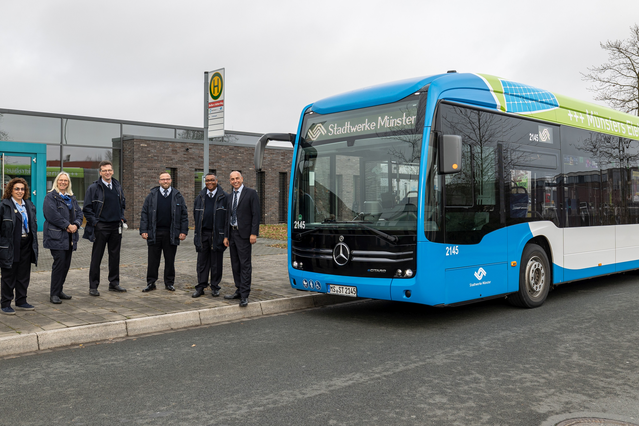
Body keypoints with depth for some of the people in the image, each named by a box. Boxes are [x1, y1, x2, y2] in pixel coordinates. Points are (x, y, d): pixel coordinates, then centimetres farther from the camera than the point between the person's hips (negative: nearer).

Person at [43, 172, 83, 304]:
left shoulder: (71, 198, 19)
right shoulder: (50, 197, -3)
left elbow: (79, 213, 14)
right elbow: (52, 214, -15)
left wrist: (76, 225, -6)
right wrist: (67, 225, -15)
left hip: (69, 237, 7)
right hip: (56, 236, -7)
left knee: (66, 264, 8)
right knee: (59, 263, -11)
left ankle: (59, 291, 19)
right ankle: (54, 294, -4)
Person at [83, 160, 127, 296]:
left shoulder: (118, 187, 11)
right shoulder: (93, 188, -4)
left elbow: (123, 204, 21)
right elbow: (87, 209, -4)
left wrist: (122, 218, 10)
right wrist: (95, 222, -10)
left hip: (116, 226, 5)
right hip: (100, 227, -5)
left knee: (115, 256, 11)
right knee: (96, 257, 1)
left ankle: (114, 283, 21)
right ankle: (93, 286, 7)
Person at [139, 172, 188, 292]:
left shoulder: (178, 196, 6)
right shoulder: (152, 195, 6)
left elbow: (184, 215, 6)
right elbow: (144, 214, 5)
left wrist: (183, 231, -1)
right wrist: (143, 230, -3)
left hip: (171, 234, 0)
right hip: (154, 233, 0)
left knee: (170, 260, 7)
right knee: (153, 260, 4)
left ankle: (169, 283, 18)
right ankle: (151, 283, 14)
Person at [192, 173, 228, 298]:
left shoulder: (223, 197, 0)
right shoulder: (200, 197, 10)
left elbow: (227, 216, -2)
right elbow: (196, 214, 14)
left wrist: (225, 235, -8)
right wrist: (197, 233, 8)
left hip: (217, 234, -2)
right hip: (203, 234, 3)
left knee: (216, 263, 5)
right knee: (202, 262, 5)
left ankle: (215, 287, 15)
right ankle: (201, 287, 12)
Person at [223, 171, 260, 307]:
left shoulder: (251, 193, -5)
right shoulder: (229, 196, 13)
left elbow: (256, 214, -9)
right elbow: (228, 216, 15)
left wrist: (254, 233, -16)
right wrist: (226, 236, 12)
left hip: (244, 234, -7)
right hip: (232, 233, 7)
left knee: (245, 265, -6)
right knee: (235, 264, 12)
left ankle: (244, 295, -4)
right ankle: (239, 290, 22)